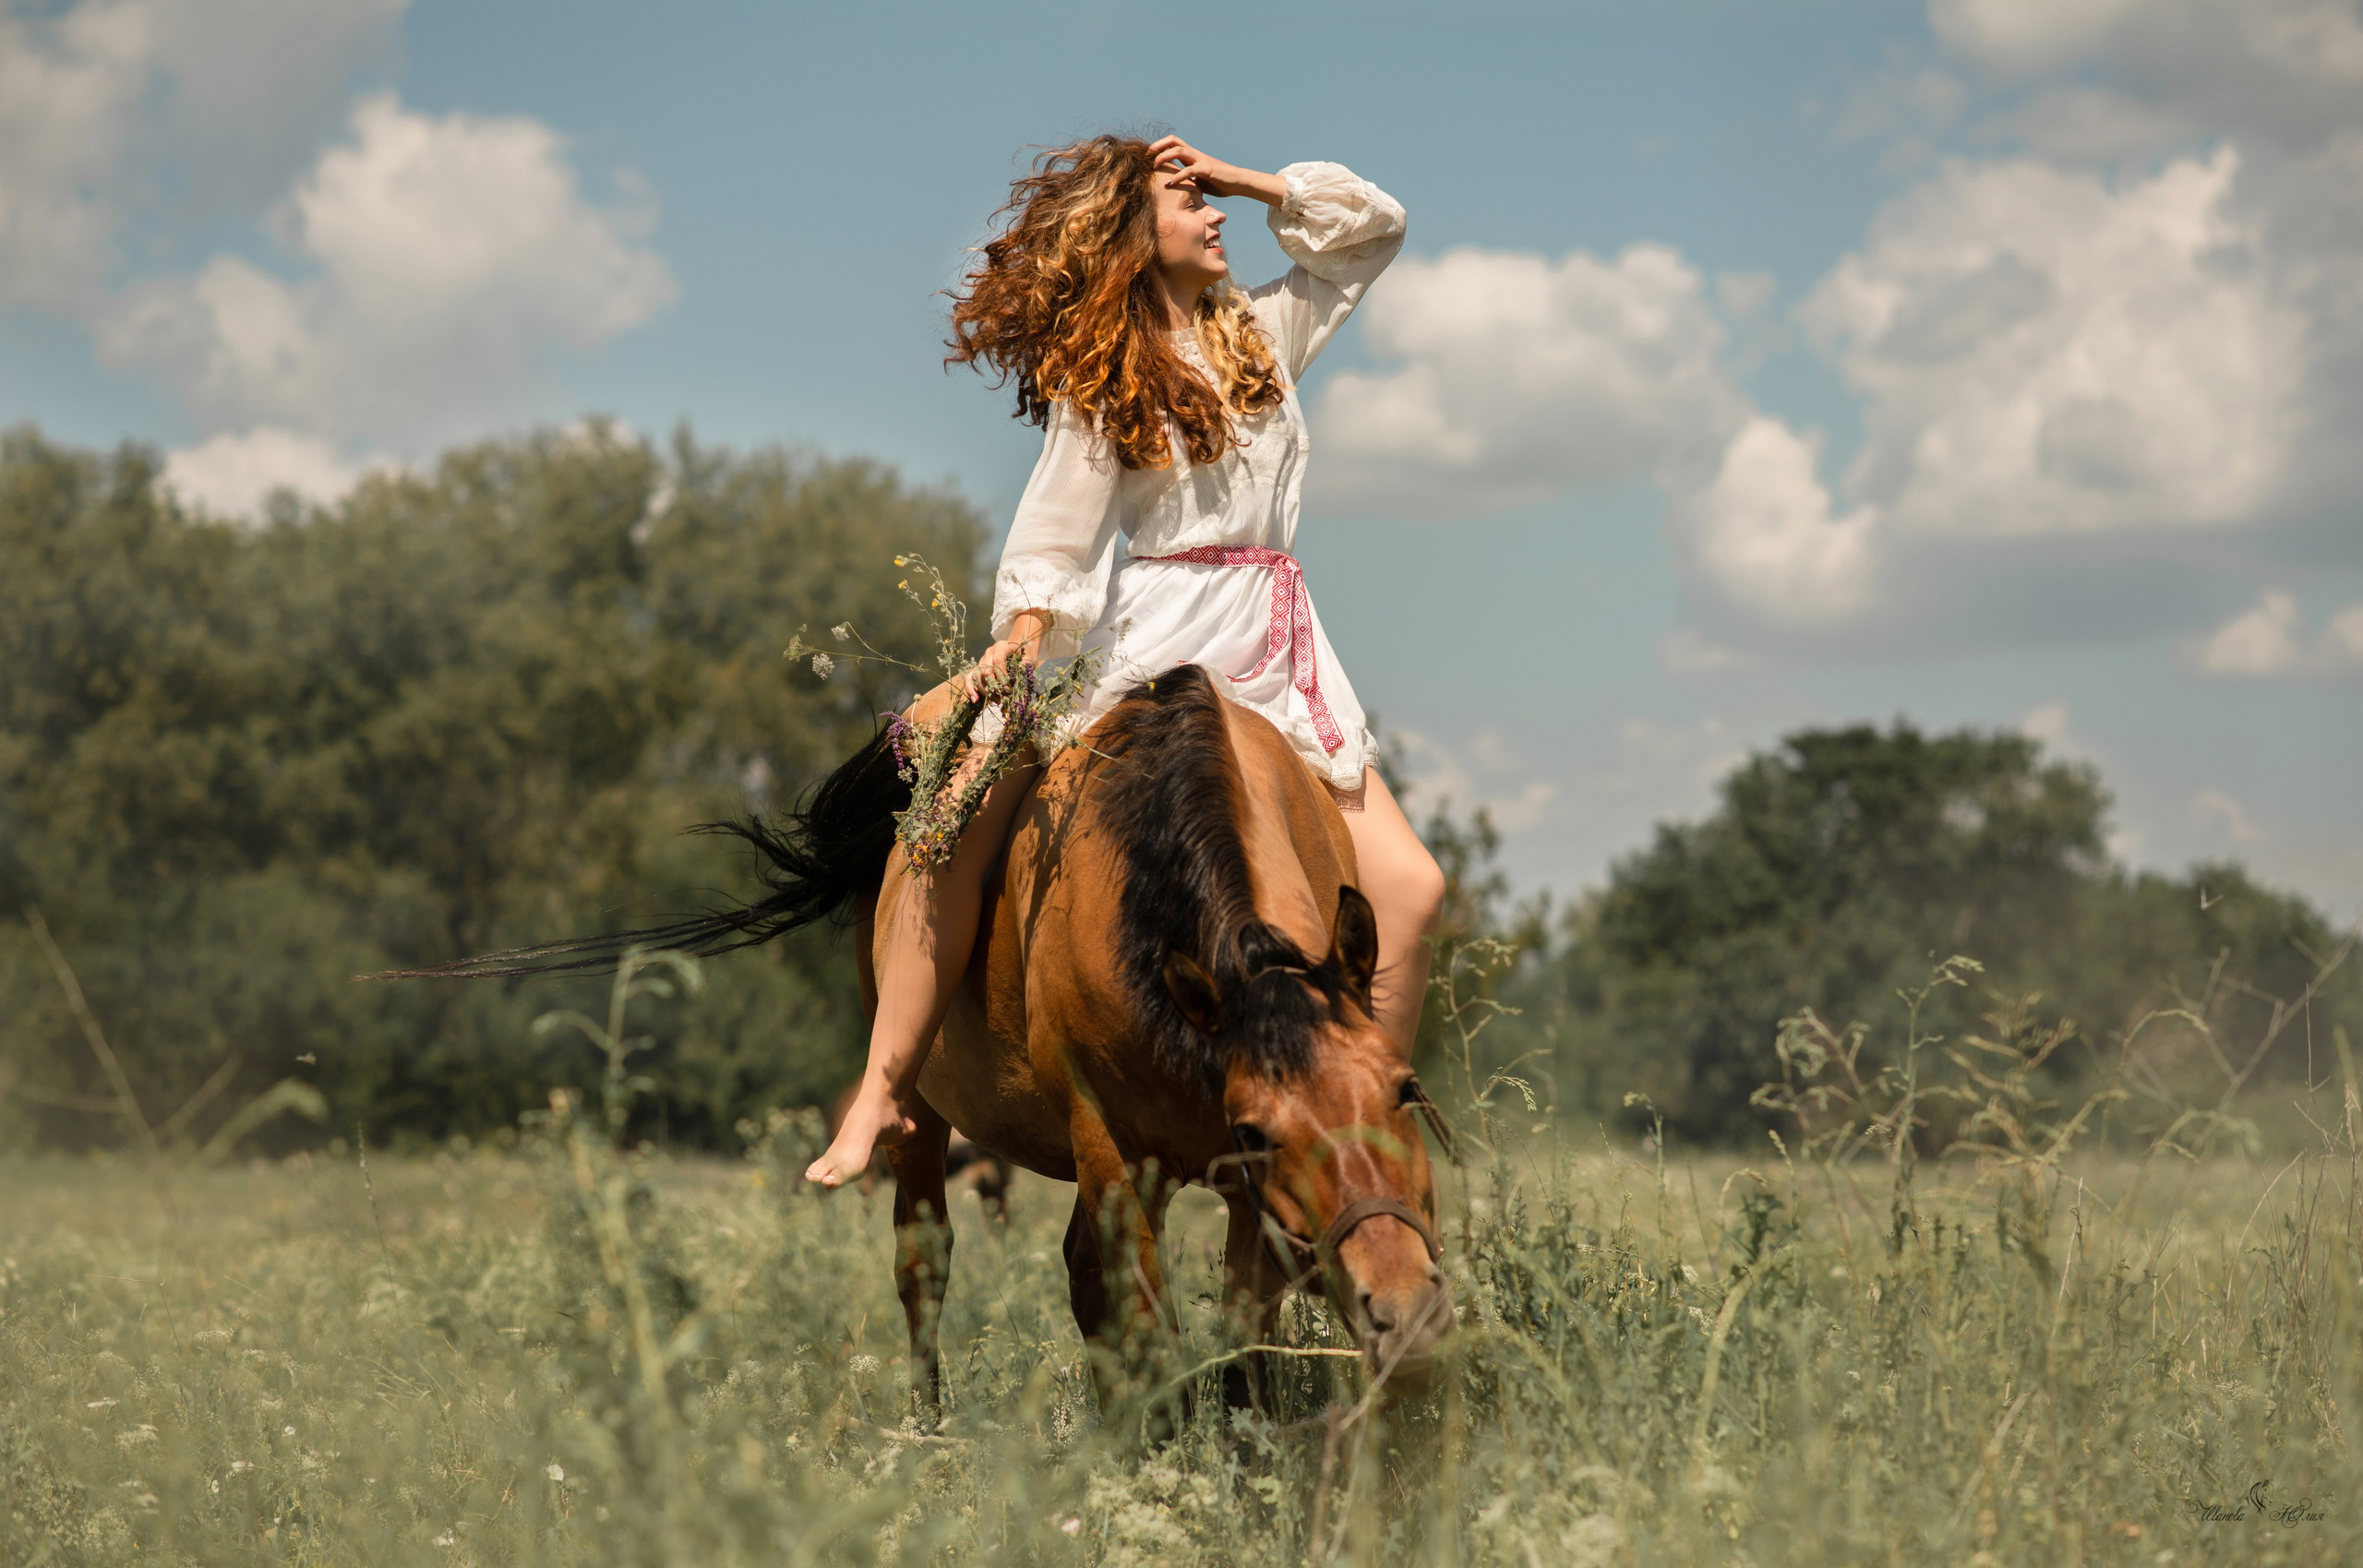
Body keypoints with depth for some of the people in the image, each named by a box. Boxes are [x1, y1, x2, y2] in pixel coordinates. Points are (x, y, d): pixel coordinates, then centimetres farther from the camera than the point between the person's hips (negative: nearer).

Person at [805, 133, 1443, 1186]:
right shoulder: (1098, 373, 4)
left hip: (1273, 649, 4)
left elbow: (1375, 224, 23)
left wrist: (1249, 181, 13)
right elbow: (1057, 530, -3)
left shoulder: (1263, 332, 16)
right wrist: (1023, 637, -18)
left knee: (1408, 885, -10)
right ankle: (883, 1089, -17)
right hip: (1148, 640, -4)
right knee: (956, 816, -22)